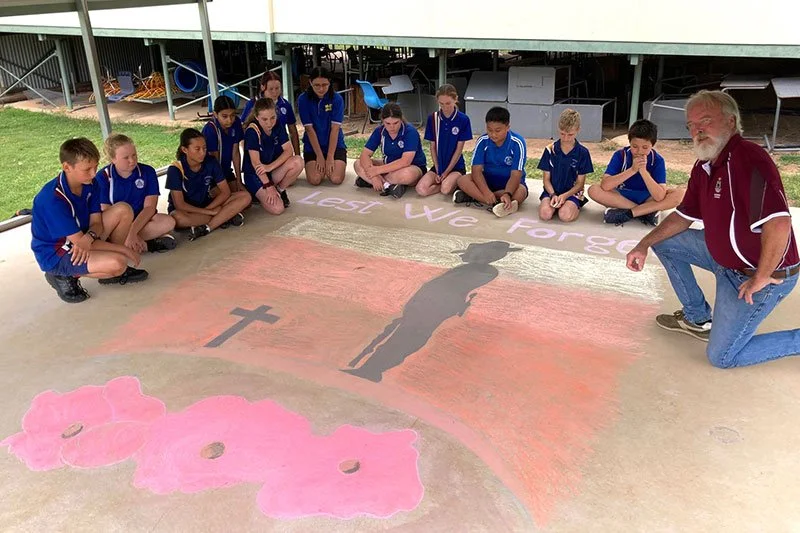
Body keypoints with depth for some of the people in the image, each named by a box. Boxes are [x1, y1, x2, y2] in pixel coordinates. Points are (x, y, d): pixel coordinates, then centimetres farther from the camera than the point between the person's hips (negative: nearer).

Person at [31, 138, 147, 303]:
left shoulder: (88, 184, -4)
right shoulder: (53, 199, -28)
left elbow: (96, 222, -3)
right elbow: (78, 240, -25)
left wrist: (89, 237, -30)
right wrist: (124, 249, -20)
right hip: (56, 255, -8)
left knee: (123, 210, -8)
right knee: (117, 263, -30)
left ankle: (116, 271, 3)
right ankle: (64, 277, -4)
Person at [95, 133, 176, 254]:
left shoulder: (148, 172, -3)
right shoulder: (103, 177, -5)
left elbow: (150, 207, -9)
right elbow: (106, 212, -9)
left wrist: (132, 232, -25)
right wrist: (130, 235, -23)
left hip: (141, 220, 1)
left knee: (168, 222, -30)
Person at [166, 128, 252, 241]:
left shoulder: (210, 162, -6)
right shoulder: (175, 170, -17)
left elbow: (225, 192, -6)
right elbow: (179, 205, -21)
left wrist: (208, 208, -21)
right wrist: (212, 212, -23)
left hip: (208, 205, 4)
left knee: (245, 196, -15)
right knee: (177, 217, -42)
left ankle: (207, 227, -28)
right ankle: (226, 217, -27)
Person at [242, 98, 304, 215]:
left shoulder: (277, 126, -4)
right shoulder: (252, 131, -20)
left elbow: (288, 151, -10)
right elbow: (255, 163, -22)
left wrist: (270, 166, -24)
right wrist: (268, 186, -26)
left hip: (273, 171, 5)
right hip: (255, 175, -5)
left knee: (298, 162, -25)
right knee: (277, 208, -27)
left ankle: (280, 190, -1)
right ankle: (259, 195, 6)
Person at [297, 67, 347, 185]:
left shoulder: (337, 99, -8)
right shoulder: (303, 100, -8)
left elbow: (335, 129, -13)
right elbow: (309, 129, -10)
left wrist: (330, 157, -19)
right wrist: (320, 156, -15)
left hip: (335, 145, 0)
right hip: (312, 146, 0)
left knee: (336, 179, -20)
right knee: (315, 179, -21)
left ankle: (331, 165, 16)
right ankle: (321, 166, 15)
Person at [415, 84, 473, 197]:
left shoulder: (463, 120, -9)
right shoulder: (432, 118, -1)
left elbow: (459, 149, -7)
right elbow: (433, 147, 3)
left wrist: (446, 172, -10)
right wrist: (438, 171, -4)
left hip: (456, 166, -3)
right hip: (438, 166, 4)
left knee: (446, 189, -33)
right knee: (421, 189, -22)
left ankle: (455, 183, -1)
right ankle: (446, 181, 0)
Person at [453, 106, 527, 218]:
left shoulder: (517, 143, -18)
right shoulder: (482, 141, -10)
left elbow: (515, 175, -23)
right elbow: (477, 170, -16)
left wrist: (507, 194, -43)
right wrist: (486, 192, -35)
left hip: (510, 183, -2)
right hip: (487, 180, 2)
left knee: (520, 193, -36)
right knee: (463, 180, -24)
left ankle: (476, 197, -30)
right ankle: (496, 203, -36)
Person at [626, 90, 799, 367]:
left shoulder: (748, 158, -28)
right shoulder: (703, 167, 2)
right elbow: (684, 216, 15)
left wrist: (761, 278, -28)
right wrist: (644, 245, 4)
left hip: (762, 273, -9)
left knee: (722, 356, -4)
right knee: (664, 242, 13)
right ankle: (698, 318, 24)